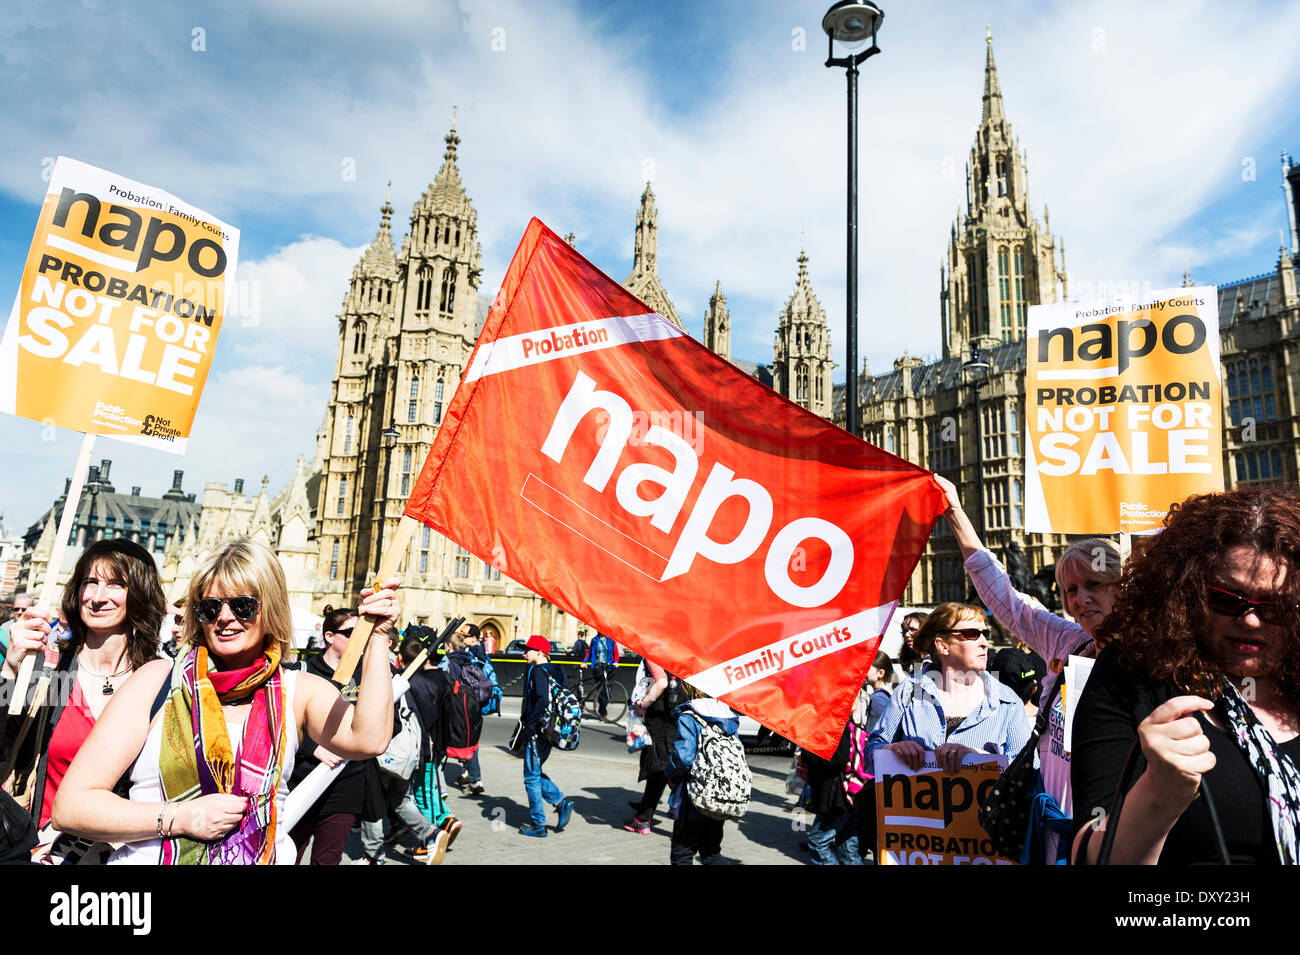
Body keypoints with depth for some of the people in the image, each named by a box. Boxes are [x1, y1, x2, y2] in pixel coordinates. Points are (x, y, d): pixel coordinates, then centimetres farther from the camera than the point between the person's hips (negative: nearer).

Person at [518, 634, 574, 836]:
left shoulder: (538, 671, -14)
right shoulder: (556, 671, 11)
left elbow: (542, 701, -25)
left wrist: (528, 727, -20)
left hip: (538, 731, -9)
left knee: (531, 777, 3)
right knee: (535, 772, 20)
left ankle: (538, 824, 10)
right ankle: (561, 801, 11)